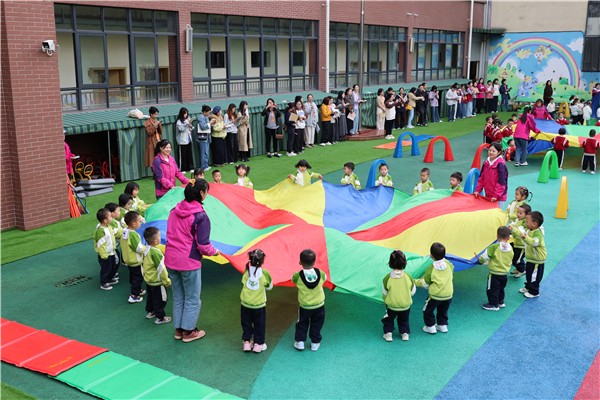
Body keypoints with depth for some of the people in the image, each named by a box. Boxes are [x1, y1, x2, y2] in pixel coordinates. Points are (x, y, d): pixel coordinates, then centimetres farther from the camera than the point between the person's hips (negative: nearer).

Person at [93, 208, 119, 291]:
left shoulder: (108, 227, 0)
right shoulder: (100, 230, -29)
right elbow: (100, 244, -27)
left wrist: (114, 249, 21)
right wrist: (104, 256, -23)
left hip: (111, 253, 9)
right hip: (105, 254, -9)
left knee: (113, 267, 23)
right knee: (105, 269, 6)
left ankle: (110, 279, 43)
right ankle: (103, 283, 22)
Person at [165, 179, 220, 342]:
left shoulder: (174, 211, 1)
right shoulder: (201, 216, -18)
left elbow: (170, 235, 9)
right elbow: (203, 245, -17)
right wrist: (214, 251, 2)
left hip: (171, 259, 7)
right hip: (189, 262, -6)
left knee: (178, 297, 21)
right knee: (192, 299, 12)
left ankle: (179, 329, 32)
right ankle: (188, 332, 23)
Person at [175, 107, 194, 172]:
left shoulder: (187, 119, 10)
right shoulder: (179, 121, -9)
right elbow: (181, 129, -21)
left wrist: (190, 126, -3)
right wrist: (187, 123, -23)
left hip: (188, 139, 6)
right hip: (182, 141, -6)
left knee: (189, 154, 10)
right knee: (182, 155, -2)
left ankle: (188, 168, 18)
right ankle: (181, 169, 3)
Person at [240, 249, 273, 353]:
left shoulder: (247, 270, -11)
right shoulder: (264, 272, -16)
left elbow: (244, 283, 2)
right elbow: (269, 286, -2)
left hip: (245, 303, 2)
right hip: (259, 305, -2)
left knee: (246, 323, 17)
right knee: (259, 324, 14)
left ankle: (246, 342, 21)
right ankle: (258, 344, 19)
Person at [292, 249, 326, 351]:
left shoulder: (298, 276, -18)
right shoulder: (320, 273, -13)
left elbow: (293, 279, 4)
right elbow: (325, 278, 9)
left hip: (304, 306, -1)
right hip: (319, 306, 1)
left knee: (302, 324, 19)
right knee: (316, 324, 18)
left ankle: (300, 342, 19)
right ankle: (315, 343, 24)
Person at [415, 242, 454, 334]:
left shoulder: (431, 269, -17)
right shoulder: (449, 264, -8)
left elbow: (425, 284, -8)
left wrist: (416, 282, 10)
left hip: (435, 295, -5)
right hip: (448, 294, 5)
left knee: (427, 310, 16)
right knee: (443, 311, 27)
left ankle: (430, 327, 21)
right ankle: (443, 325, 34)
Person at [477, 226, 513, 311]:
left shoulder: (493, 247, -22)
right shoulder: (510, 249, -3)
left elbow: (484, 257, -17)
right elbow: (510, 262, 10)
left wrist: (482, 261, 5)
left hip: (494, 274, -6)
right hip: (505, 274, 6)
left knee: (492, 289, 7)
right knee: (501, 289, 25)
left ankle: (494, 304, 13)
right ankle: (501, 302, 36)